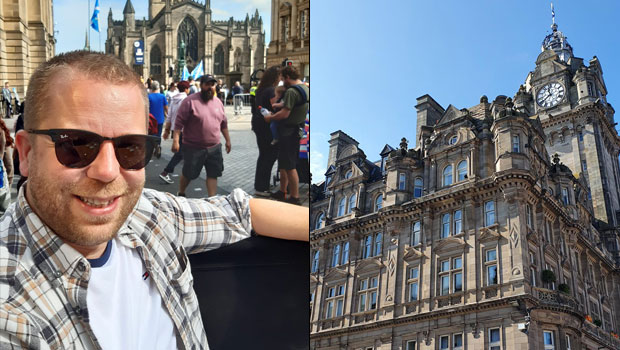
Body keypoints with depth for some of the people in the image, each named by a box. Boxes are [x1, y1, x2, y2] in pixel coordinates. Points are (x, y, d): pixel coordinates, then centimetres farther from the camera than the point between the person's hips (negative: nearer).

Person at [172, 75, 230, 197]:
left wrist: (228, 140, 17)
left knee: (213, 175, 4)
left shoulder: (218, 102, 8)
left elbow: (224, 124, 17)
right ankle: (181, 194, 33)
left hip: (214, 148, 4)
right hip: (193, 148, -4)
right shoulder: (190, 101, -11)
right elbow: (179, 122, -13)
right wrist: (176, 140, -19)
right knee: (188, 174, 10)